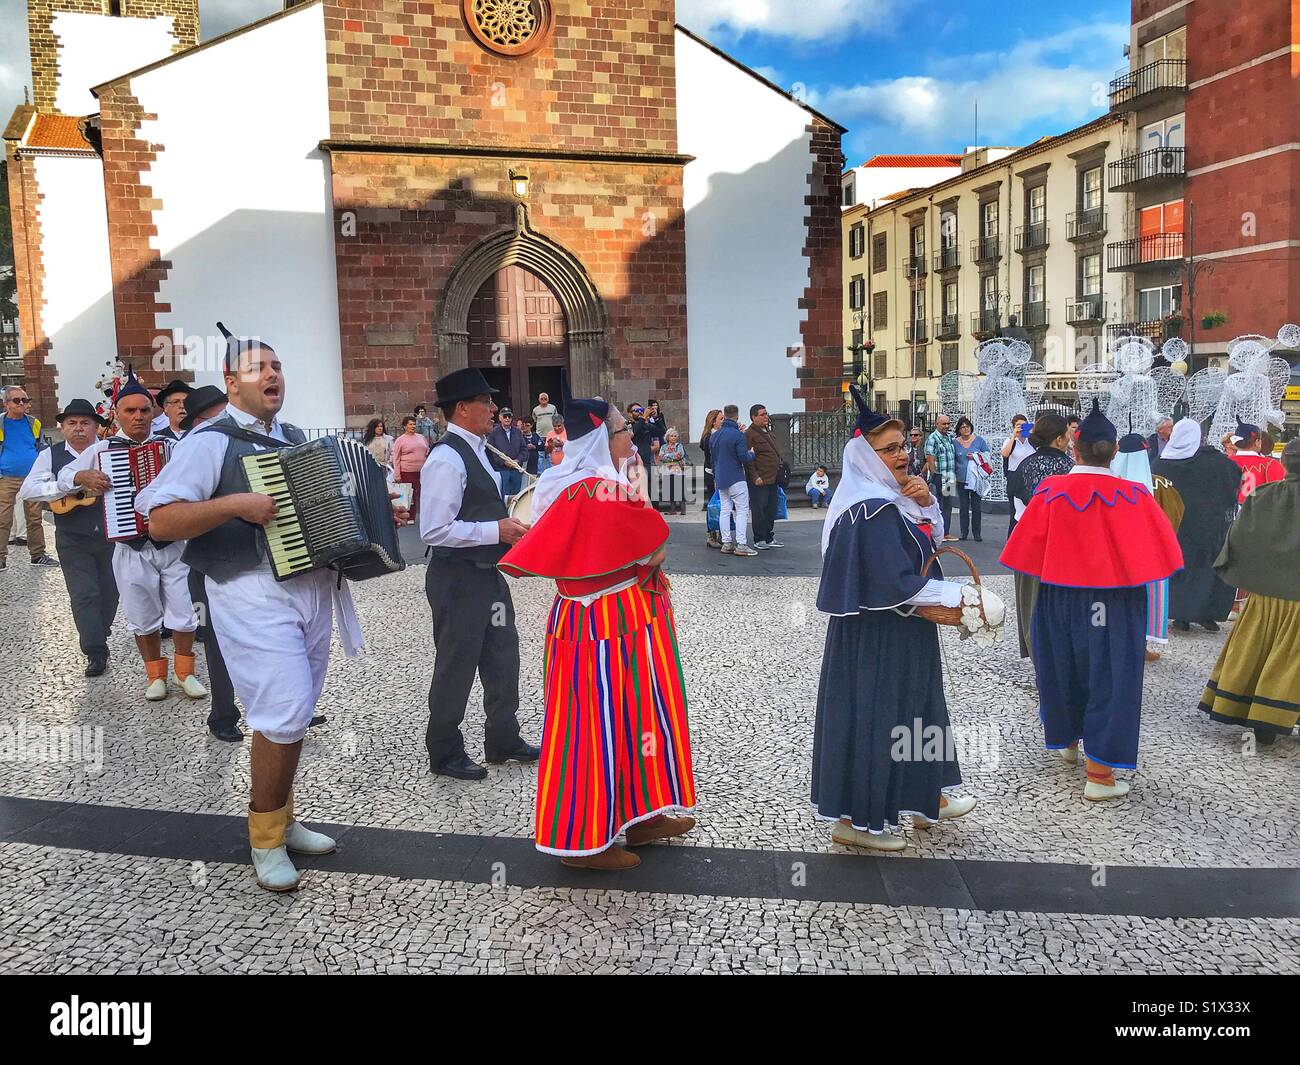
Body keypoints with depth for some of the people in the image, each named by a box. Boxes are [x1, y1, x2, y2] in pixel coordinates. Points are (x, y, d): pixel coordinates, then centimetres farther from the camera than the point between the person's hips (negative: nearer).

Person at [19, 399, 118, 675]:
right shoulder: (51, 455, 1)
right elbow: (27, 491, -7)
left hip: (112, 535, 1)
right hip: (73, 539, -1)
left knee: (109, 591, 11)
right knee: (84, 595, -4)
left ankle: (100, 633, 34)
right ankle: (95, 652, 2)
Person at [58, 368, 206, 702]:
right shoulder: (102, 449, 2)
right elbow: (64, 476, 9)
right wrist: (83, 477, -13)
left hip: (174, 545, 0)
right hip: (131, 549, 0)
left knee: (184, 615, 3)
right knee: (144, 618, 11)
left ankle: (185, 671, 23)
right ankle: (155, 675, 28)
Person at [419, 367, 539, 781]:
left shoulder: (475, 451, 10)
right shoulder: (446, 459, -21)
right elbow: (435, 530, -26)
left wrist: (506, 525, 7)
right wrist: (496, 531, -23)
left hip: (487, 573, 10)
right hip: (458, 579, -10)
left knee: (502, 657, 18)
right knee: (457, 665, 5)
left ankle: (503, 740, 35)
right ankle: (445, 754, 22)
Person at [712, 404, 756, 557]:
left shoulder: (715, 435, 8)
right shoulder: (738, 435, -14)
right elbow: (744, 458, -16)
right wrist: (752, 454, 5)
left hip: (720, 480, 7)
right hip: (736, 479, -7)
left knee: (725, 510, 11)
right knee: (742, 510, -3)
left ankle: (726, 543, 12)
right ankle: (741, 545, -9)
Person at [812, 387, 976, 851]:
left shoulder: (892, 499, 8)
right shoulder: (872, 512, -23)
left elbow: (932, 539, 15)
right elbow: (896, 582, -27)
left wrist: (926, 502, -3)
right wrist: (955, 595, -16)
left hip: (900, 633, 11)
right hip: (877, 636, -11)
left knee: (912, 708, 21)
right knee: (871, 714, -1)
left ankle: (925, 800, 37)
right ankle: (854, 818, 12)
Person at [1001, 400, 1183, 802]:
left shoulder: (1050, 492, -11)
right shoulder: (1133, 496, -13)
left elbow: (1027, 550, -4)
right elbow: (1161, 553, -7)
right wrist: (1123, 570, 10)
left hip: (1059, 599, 2)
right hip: (1115, 604, -2)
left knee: (1065, 667, 21)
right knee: (1108, 675, 5)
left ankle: (1068, 739, 40)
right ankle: (1099, 773, 4)